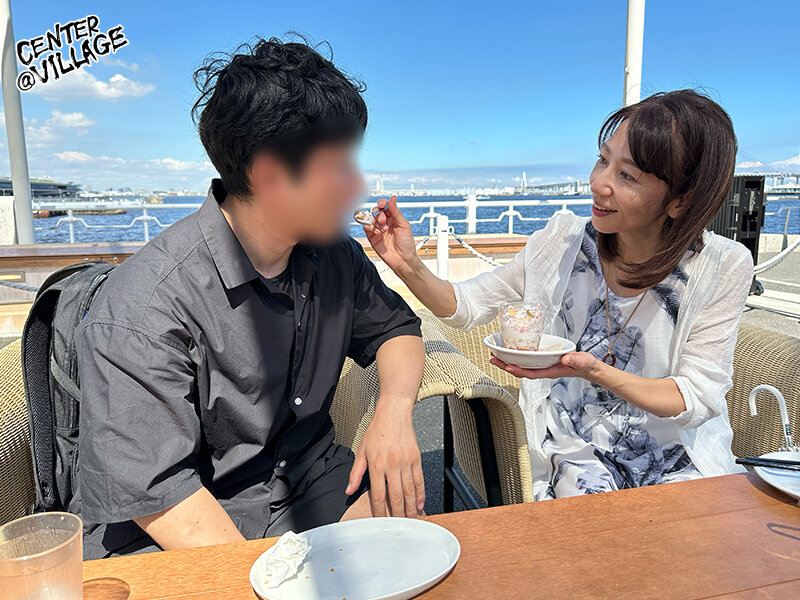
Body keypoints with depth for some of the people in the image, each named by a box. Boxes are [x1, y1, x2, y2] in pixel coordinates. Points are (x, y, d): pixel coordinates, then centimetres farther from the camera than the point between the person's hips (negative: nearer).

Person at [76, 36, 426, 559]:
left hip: (310, 486, 6)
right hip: (174, 539, -5)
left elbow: (395, 326, 11)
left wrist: (394, 413, -8)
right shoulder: (142, 310, -23)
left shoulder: (334, 254, -3)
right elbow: (156, 490, -21)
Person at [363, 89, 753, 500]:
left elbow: (696, 400, -11)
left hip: (679, 459, 1)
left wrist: (594, 370, -27)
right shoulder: (563, 242, -9)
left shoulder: (723, 269, -13)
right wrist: (409, 266, -22)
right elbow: (465, 307, -3)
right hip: (575, 452, 0)